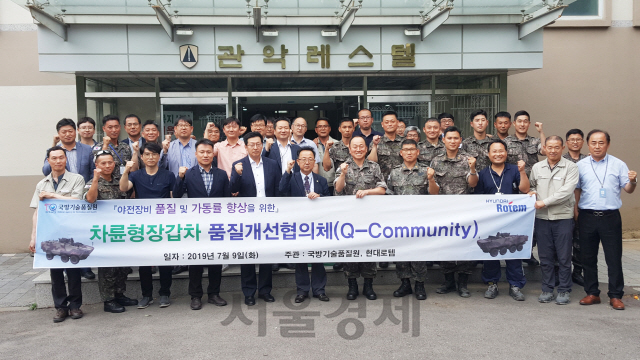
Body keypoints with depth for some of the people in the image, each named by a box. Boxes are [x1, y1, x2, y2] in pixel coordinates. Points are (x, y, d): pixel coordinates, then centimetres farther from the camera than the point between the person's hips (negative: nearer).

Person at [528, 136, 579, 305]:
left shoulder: (570, 167, -3)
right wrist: (531, 193, -1)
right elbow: (532, 186, 22)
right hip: (542, 218, 3)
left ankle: (564, 290, 16)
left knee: (564, 257, 3)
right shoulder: (537, 167, 10)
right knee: (545, 256, 9)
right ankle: (547, 289, 19)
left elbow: (566, 191, -15)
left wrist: (544, 202, -15)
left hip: (563, 217, -3)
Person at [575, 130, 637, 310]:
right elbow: (576, 190, 9)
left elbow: (628, 189, 3)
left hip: (610, 216, -1)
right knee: (588, 257, 9)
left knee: (614, 258, 2)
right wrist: (575, 211, -1)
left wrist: (632, 181, -19)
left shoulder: (618, 164, 3)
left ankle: (615, 296, 13)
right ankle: (592, 293, 21)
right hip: (587, 216, 2)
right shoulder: (580, 165, 6)